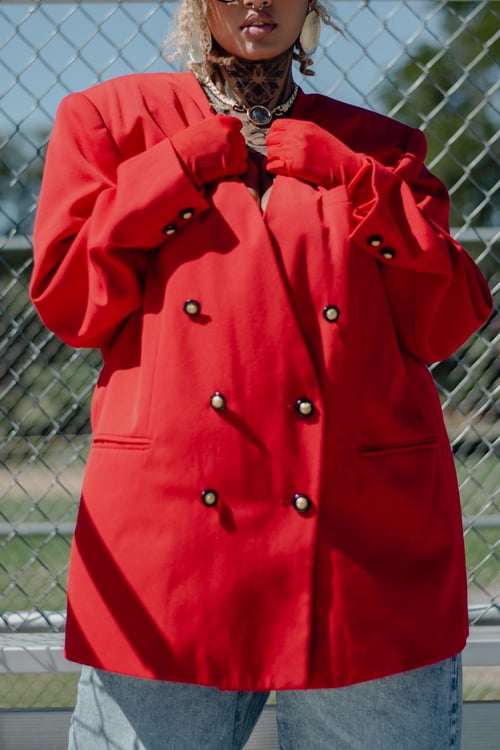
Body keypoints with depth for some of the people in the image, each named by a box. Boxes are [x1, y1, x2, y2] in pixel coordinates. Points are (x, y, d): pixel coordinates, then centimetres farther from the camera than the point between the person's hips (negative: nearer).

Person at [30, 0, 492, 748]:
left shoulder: (377, 146, 16)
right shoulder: (111, 118, 14)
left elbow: (449, 322, 7)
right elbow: (69, 301, 4)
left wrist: (355, 184, -1)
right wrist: (180, 171, -1)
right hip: (174, 533, -1)